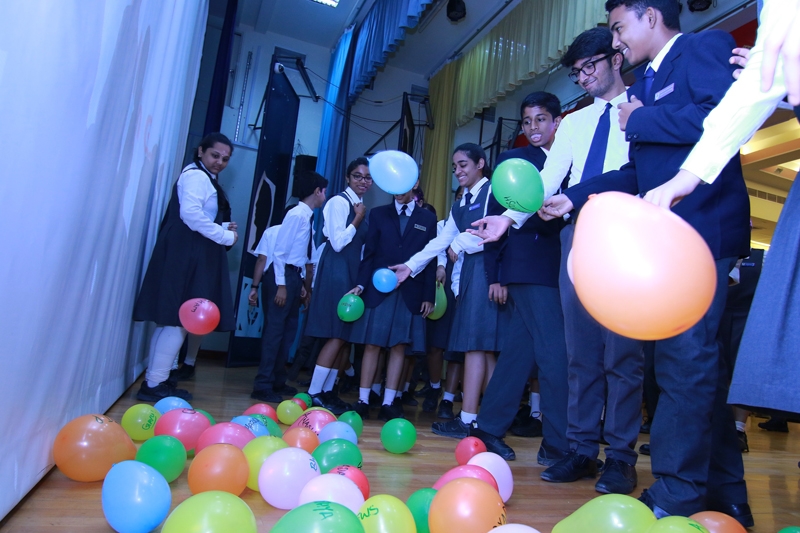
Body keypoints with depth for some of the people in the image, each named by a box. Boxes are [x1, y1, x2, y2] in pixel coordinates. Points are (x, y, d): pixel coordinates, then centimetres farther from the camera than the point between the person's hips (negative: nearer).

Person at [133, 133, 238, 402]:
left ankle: (155, 379, 15)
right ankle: (155, 383, -5)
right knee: (178, 318, -10)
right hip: (185, 255, -10)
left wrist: (223, 227, 8)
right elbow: (191, 214, -21)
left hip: (194, 256, 10)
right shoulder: (195, 176, -7)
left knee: (173, 319, 9)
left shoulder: (206, 179, 24)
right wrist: (225, 236, -14)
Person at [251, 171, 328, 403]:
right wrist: (281, 285, -20)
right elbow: (280, 250, -17)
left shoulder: (307, 216, 13)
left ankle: (278, 381, 25)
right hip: (283, 274, -9)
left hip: (295, 275, 9)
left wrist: (302, 283, 13)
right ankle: (263, 386, 2)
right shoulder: (297, 214, -13)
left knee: (288, 331, 14)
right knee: (275, 329, -5)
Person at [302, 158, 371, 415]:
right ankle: (314, 394, -3)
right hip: (337, 271, -8)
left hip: (353, 272, 9)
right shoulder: (339, 202, -8)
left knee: (345, 336, 7)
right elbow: (337, 242, -16)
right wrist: (358, 220, -11)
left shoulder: (360, 206, 17)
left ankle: (327, 391, 14)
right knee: (337, 335, -10)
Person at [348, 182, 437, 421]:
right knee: (372, 345, 0)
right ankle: (363, 401, 6)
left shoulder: (428, 218, 10)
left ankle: (388, 403, 8)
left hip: (411, 293, 0)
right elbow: (369, 254, 6)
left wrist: (429, 296, -1)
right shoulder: (378, 214, 11)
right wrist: (361, 284, -6)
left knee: (399, 347, 2)